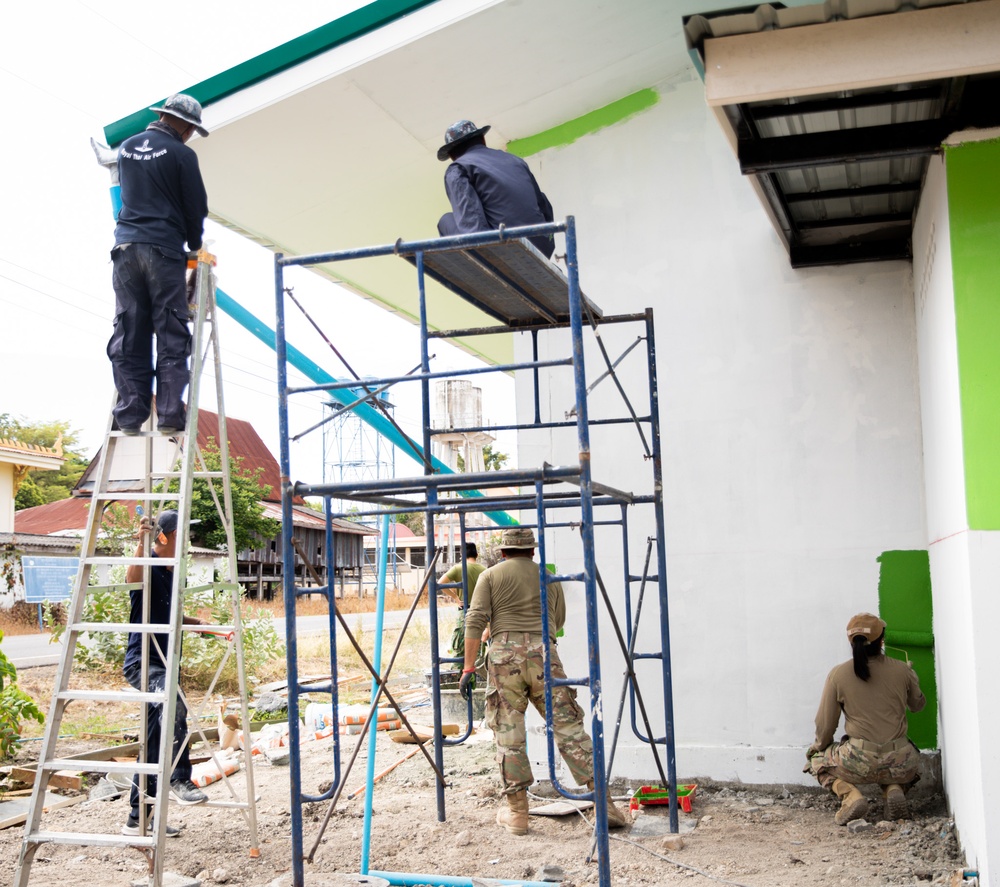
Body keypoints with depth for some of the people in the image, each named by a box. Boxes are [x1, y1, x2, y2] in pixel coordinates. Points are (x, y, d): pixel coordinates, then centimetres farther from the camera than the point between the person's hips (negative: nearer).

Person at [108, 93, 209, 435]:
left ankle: (130, 414, 0)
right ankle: (170, 415, -7)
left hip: (125, 246, 5)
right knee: (171, 336, -2)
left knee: (128, 336, 4)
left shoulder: (126, 148, 15)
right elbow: (196, 207, 0)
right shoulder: (181, 154, -3)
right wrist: (195, 246, 18)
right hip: (164, 250, -5)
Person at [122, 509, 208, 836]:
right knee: (174, 706, -35)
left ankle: (138, 819, 18)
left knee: (155, 742, 10)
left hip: (164, 664, 9)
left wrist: (196, 623, 15)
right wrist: (141, 544, -48)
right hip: (142, 662, -9)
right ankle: (180, 780, -25)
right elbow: (131, 577, -36)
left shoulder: (175, 573, 14)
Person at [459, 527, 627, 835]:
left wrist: (468, 667, -2)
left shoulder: (490, 575, 10)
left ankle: (517, 812, 8)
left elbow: (475, 621, -1)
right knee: (568, 728, 2)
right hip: (543, 652, 2)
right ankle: (605, 803, -2)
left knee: (508, 735, 5)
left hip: (504, 654, -1)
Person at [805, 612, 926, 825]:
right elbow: (918, 705, 22)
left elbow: (825, 725, 3)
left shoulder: (838, 675, -3)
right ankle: (894, 789, 5)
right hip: (899, 765, 3)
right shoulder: (902, 670, 1)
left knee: (818, 759, 25)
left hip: (860, 763, -3)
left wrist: (819, 746, 25)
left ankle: (849, 795, -4)